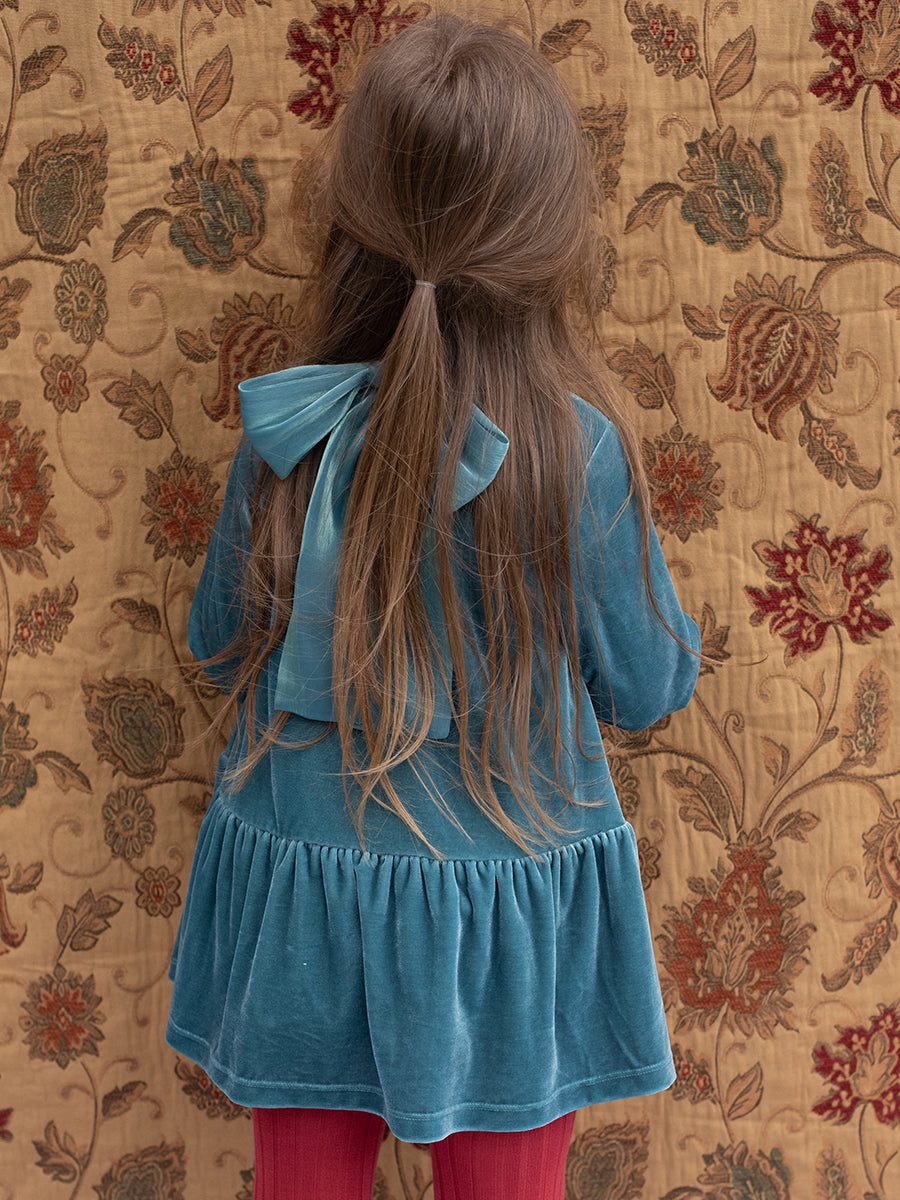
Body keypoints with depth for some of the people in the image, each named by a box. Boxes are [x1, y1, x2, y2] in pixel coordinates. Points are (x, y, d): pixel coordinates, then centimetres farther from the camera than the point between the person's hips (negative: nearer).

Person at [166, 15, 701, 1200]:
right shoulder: (582, 448, -20)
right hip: (506, 922, -1)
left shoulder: (289, 433, -14)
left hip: (302, 912, 2)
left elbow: (218, 636, 2)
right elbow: (649, 687, -7)